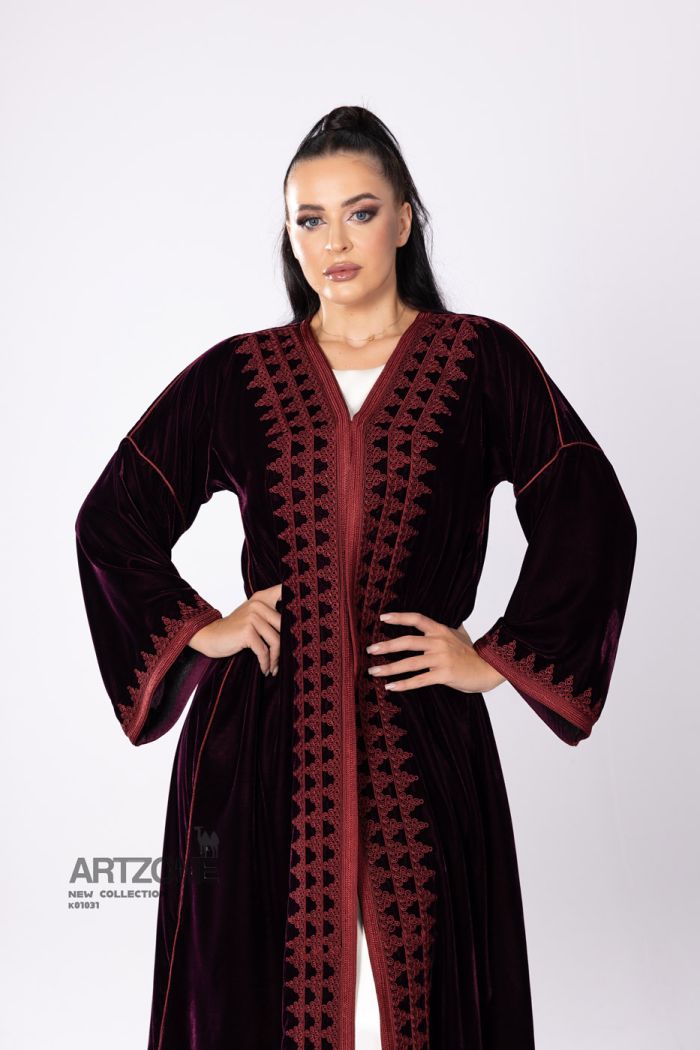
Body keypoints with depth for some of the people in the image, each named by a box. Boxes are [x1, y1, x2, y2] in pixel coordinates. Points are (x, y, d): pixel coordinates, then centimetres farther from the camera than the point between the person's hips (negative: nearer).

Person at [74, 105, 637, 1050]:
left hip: (423, 738, -1)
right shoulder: (237, 375, 7)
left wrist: (495, 659, -2)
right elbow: (110, 519, 12)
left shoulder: (482, 361, 3)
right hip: (259, 736, 1)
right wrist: (200, 629, 3)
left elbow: (592, 522, 0)